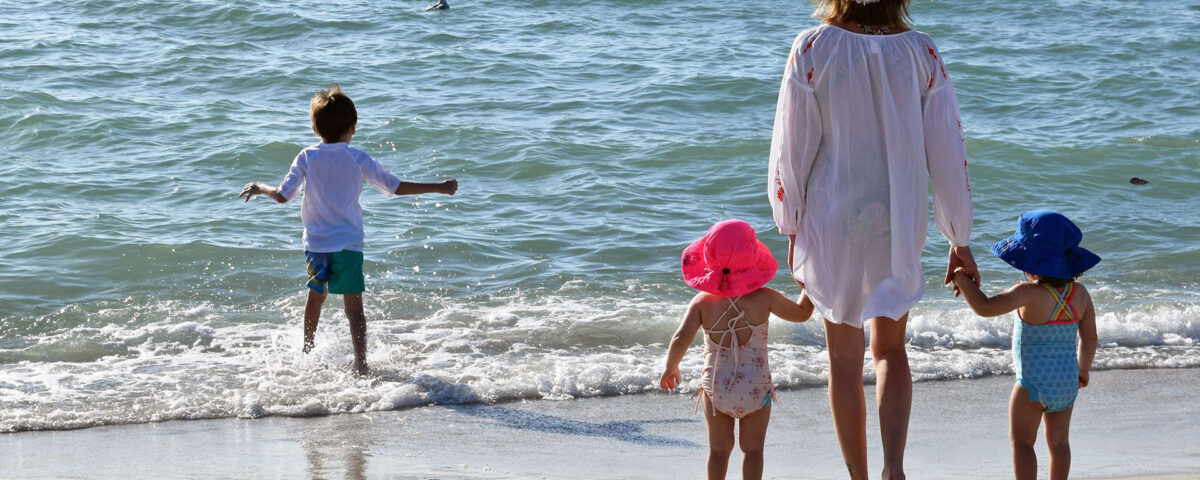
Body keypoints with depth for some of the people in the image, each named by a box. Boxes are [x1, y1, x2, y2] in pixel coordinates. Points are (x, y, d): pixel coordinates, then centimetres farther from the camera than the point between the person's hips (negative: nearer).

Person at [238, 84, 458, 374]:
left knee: (316, 294, 24)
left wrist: (259, 188, 17)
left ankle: (307, 351, 41)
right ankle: (360, 364, -13)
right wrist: (439, 188, -1)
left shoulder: (307, 158, -4)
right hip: (348, 244, -2)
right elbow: (396, 187, -8)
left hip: (315, 243, 2)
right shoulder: (358, 160, -7)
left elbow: (283, 195, -3)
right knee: (354, 306, -2)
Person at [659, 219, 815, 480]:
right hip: (756, 387, -1)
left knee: (719, 449, 13)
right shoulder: (764, 298, -8)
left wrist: (670, 367, 0)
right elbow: (801, 313, 6)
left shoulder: (702, 302, -9)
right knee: (752, 448, 9)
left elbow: (681, 339, -18)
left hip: (716, 387, 1)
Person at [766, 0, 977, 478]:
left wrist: (792, 231, 5)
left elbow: (793, 149, -8)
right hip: (900, 228, 2)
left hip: (833, 226, -2)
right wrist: (960, 242, 6)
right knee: (890, 349, 18)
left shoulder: (812, 49, -13)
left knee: (845, 357, 14)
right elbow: (948, 152, -3)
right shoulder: (922, 52, -7)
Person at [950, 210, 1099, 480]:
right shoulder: (1079, 293, -1)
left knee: (1021, 441, 2)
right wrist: (1083, 369, 21)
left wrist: (963, 281, -11)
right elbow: (1089, 337, 6)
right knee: (1058, 441, 17)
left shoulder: (1030, 293, -21)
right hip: (1068, 381, 6)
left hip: (1033, 382, -6)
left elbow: (984, 307, -26)